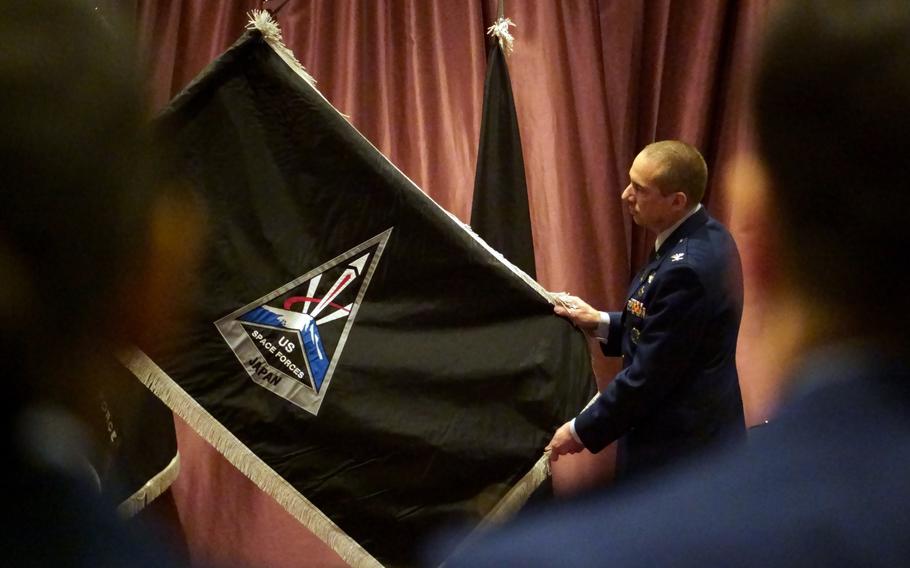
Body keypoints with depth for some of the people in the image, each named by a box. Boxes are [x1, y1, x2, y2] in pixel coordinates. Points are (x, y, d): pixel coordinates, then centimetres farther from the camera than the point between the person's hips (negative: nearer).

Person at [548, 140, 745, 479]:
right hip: (701, 430, 10)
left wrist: (583, 430, -13)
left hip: (677, 450, -10)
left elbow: (648, 375, -24)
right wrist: (602, 324, 6)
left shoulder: (686, 268, -28)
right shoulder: (705, 237, 3)